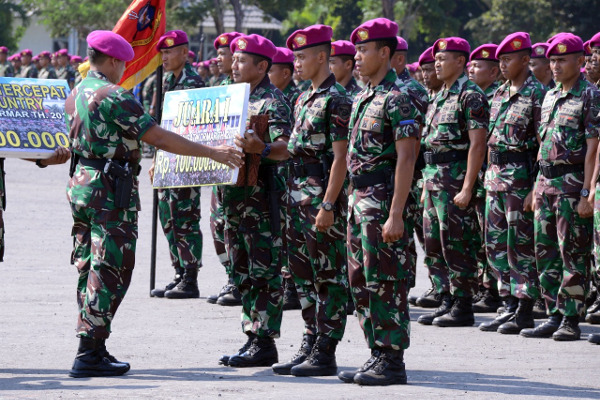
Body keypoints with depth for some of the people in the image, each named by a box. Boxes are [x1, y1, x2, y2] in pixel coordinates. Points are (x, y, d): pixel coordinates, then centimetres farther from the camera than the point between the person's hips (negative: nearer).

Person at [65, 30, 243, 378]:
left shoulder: (76, 95, 11)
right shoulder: (114, 97, -16)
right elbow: (159, 138, -20)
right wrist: (211, 152, -17)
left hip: (81, 183, 9)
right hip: (111, 191, -9)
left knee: (89, 267, 13)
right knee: (109, 271, -6)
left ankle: (91, 349, 16)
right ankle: (90, 355, -8)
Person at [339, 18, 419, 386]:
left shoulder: (397, 99, -13)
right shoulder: (362, 98, 16)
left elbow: (406, 158, -18)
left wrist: (396, 214, -23)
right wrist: (353, 200, 17)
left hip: (383, 199, -10)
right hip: (359, 199, 10)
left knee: (386, 282, -6)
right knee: (362, 283, 11)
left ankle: (393, 362, -2)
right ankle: (377, 355, 17)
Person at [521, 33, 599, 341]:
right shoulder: (550, 97, 15)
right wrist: (537, 188, 16)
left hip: (572, 182, -8)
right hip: (546, 181, 8)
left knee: (573, 253, -4)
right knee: (546, 252, 8)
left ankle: (571, 320, 0)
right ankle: (554, 316, 14)